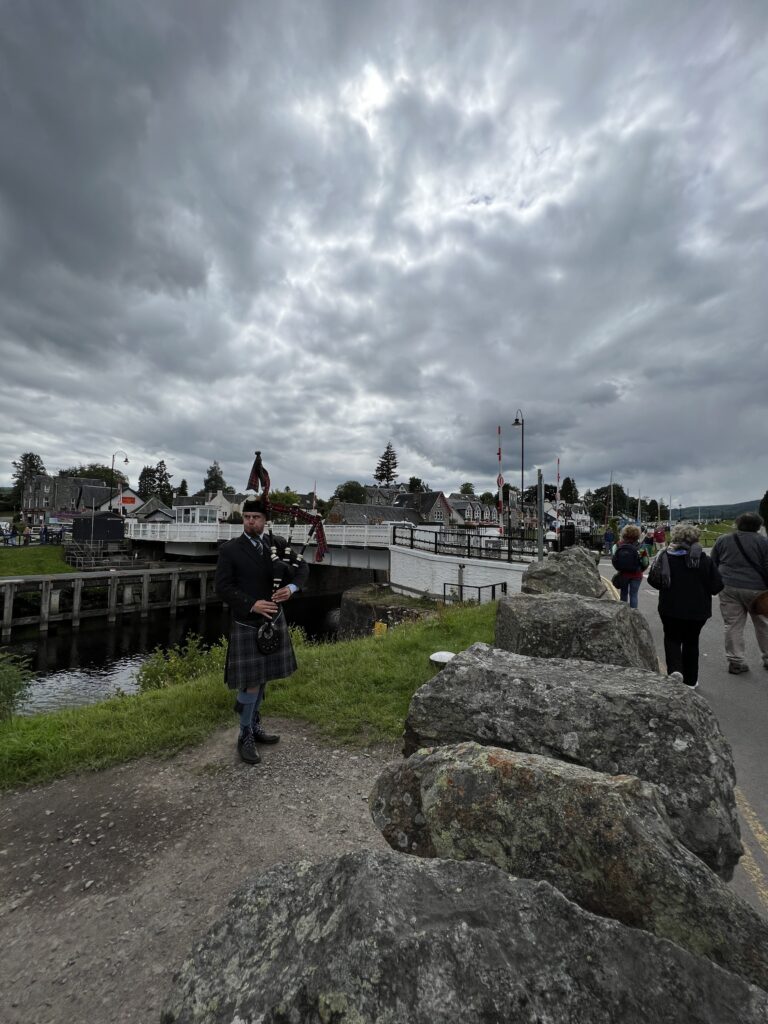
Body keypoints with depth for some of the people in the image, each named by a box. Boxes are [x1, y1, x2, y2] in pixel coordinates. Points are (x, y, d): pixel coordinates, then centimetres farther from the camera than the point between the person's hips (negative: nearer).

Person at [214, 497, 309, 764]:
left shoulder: (277, 544, 2)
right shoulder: (230, 550, -9)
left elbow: (302, 567, 4)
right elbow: (222, 586, -11)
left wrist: (291, 587, -16)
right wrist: (252, 604, -20)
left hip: (274, 620, 4)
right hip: (247, 624, -4)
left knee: (263, 677, 16)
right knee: (251, 681, -2)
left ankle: (254, 725, 35)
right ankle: (245, 736, 19)